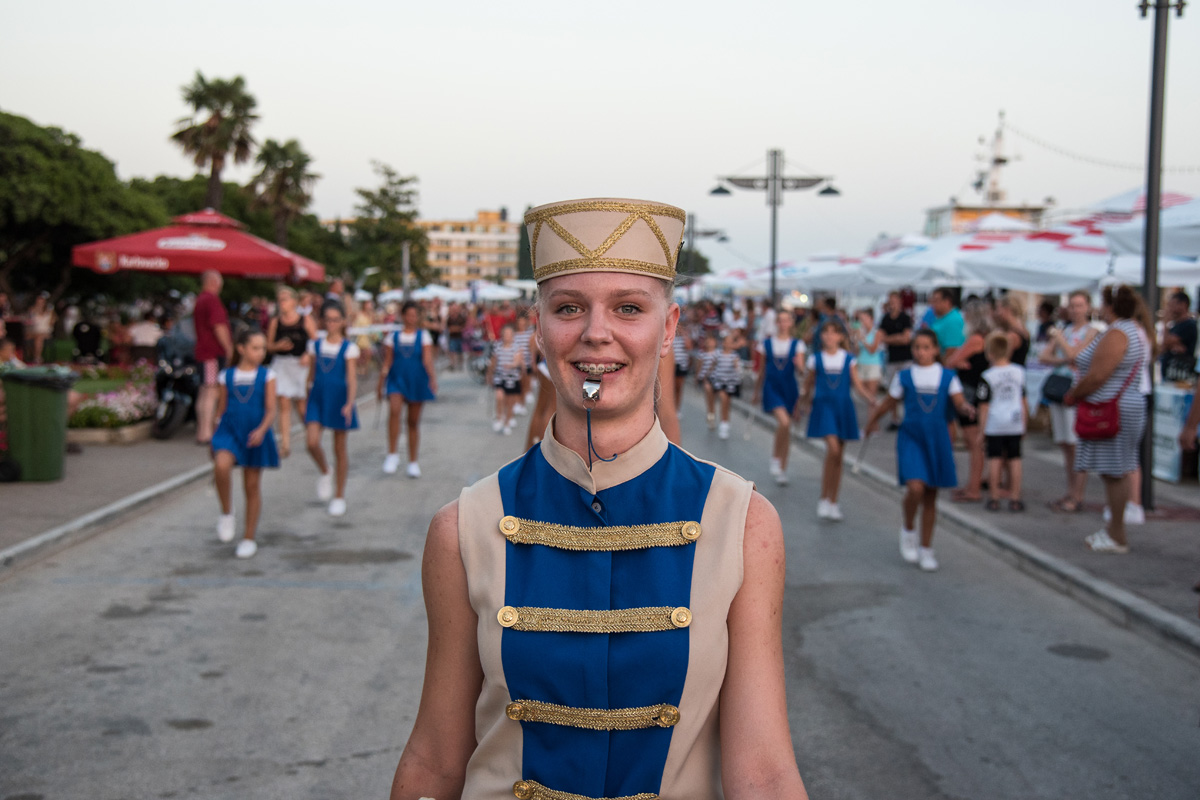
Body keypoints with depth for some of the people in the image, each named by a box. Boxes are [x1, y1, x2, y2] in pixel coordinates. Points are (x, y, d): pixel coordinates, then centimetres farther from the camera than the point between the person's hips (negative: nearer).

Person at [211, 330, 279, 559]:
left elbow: (271, 410, -6)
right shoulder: (226, 376, 4)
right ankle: (226, 514, -8)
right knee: (221, 466, -30)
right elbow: (221, 410, 11)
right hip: (229, 431, 0)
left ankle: (249, 539, 19)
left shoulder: (267, 376, 1)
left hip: (256, 436, 0)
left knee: (252, 486, 6)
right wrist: (216, 440, 13)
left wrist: (262, 430, -24)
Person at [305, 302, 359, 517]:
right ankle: (325, 473, 18)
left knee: (340, 447, 5)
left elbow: (352, 379, -10)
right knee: (312, 443, -14)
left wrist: (349, 404, -24)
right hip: (317, 399, 2)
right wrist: (307, 402, 16)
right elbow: (311, 375, 14)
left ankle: (339, 496, 17)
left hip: (339, 400, -2)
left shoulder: (349, 348, -4)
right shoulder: (315, 344, 6)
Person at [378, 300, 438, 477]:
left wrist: (433, 378, -25)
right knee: (394, 411, -27)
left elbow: (428, 360, -9)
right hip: (397, 381, 0)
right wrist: (380, 385, 10)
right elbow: (387, 363, 9)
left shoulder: (423, 336, 2)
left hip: (417, 383, 0)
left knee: (413, 422, 7)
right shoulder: (393, 337, 5)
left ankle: (413, 463, 19)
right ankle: (392, 454, -19)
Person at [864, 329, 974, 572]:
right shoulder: (904, 377, 3)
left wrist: (966, 408, -27)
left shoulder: (947, 377, 3)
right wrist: (872, 421, 23)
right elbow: (889, 402, 15)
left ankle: (926, 548, 20)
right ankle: (908, 530, 8)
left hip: (937, 440, 1)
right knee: (915, 488, -20)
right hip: (911, 437, -1)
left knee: (931, 496, 8)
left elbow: (959, 402, -5)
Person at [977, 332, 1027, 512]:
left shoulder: (987, 376, -10)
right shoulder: (1019, 372, 4)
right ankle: (1014, 498, 10)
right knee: (1014, 459, 7)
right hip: (1015, 423, 4)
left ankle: (994, 497, 7)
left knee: (994, 459, 3)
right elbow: (1022, 400, 12)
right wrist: (1024, 422, 22)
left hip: (994, 424, -3)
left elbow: (984, 406, -7)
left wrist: (982, 429, 0)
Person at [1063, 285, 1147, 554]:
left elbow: (1097, 376, -23)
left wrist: (1073, 394, -8)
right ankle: (1113, 527, 22)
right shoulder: (1135, 332, 17)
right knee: (1117, 472, 14)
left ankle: (1117, 537, 1)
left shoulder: (1116, 334, -17)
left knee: (1114, 472, -5)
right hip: (1126, 405, 11)